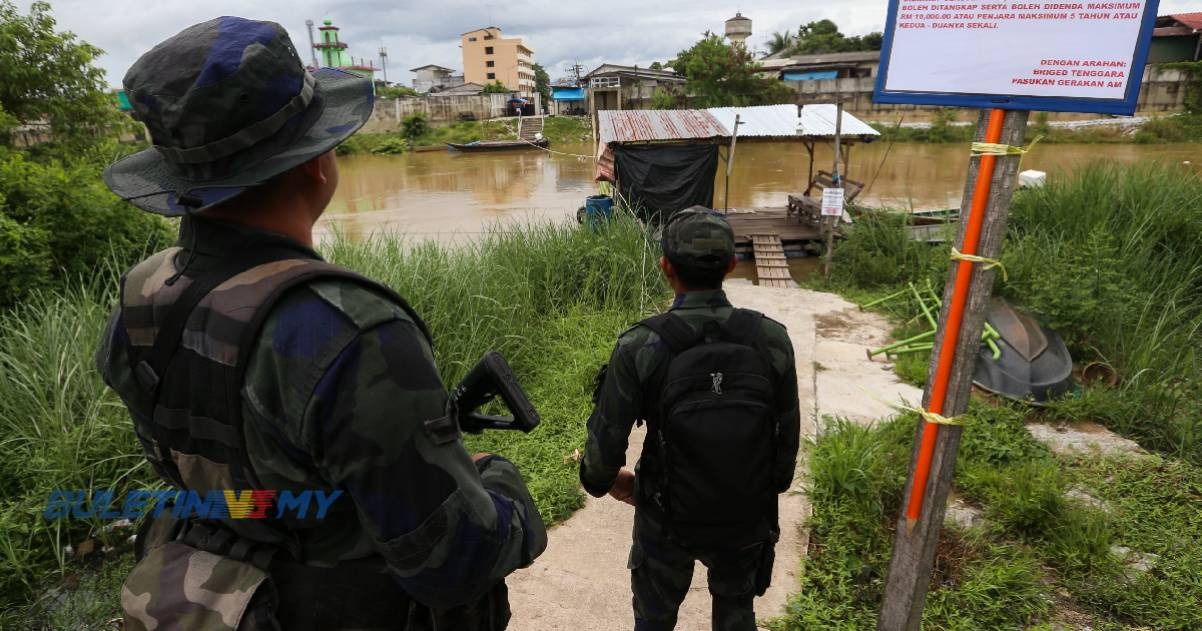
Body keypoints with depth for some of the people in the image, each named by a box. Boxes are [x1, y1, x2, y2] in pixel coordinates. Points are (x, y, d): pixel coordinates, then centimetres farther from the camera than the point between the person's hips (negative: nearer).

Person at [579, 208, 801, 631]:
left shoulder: (640, 346, -24)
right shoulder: (771, 339, -17)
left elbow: (606, 442, -17)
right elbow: (788, 435, -6)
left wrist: (602, 480, 5)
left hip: (668, 518, -2)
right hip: (748, 516, 2)